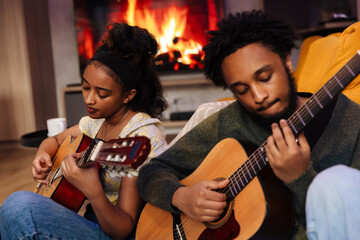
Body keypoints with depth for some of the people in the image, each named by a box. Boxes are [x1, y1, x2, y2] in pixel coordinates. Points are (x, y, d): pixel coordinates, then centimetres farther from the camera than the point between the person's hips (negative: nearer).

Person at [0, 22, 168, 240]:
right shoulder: (98, 119, 4)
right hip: (91, 220, 8)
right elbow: (54, 140, 22)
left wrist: (94, 193, -41)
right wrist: (42, 156, -2)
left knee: (20, 205, -25)